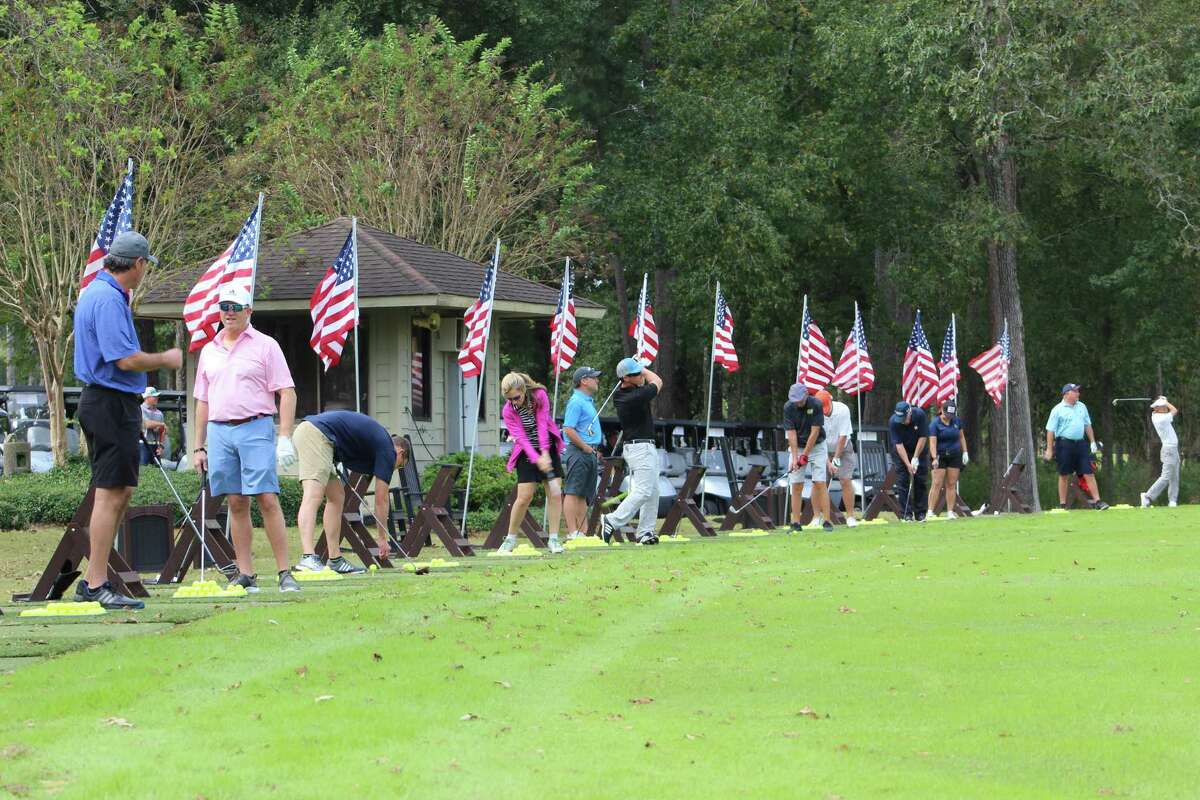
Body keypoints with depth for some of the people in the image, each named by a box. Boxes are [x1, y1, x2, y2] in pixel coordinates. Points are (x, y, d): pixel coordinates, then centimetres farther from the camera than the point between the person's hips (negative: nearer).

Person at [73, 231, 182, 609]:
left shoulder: (97, 292, 16)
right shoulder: (109, 299, -17)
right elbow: (126, 360, -23)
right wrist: (166, 359, -7)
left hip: (107, 403, 11)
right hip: (112, 404, -11)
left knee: (120, 493, 16)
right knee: (111, 495, -8)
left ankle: (93, 580, 21)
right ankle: (97, 585, -6)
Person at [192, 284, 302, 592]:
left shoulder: (265, 346, 2)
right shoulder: (209, 351, 17)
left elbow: (287, 393, -2)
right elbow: (203, 402, 21)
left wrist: (285, 437, -12)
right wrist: (199, 446, 15)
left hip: (255, 429, -5)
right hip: (219, 431, 5)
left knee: (267, 500, -11)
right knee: (236, 503, 4)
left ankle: (285, 573, -10)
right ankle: (246, 574, 7)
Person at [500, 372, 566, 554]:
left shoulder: (540, 396, -11)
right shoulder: (509, 411, -12)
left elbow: (542, 425, -15)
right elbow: (520, 437, -19)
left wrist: (545, 453, -23)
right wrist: (537, 459, -31)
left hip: (548, 450, 1)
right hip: (527, 455, -1)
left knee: (555, 494, -7)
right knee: (524, 497, -8)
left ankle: (554, 539, -3)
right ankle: (510, 540, 5)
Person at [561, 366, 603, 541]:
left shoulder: (589, 401, 20)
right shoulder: (576, 402, -11)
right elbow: (568, 429, -19)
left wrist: (595, 450, 16)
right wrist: (586, 447, -15)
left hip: (590, 452, 10)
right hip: (578, 452, -10)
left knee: (584, 495, 10)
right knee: (573, 493, -12)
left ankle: (583, 532, 11)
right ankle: (573, 533, -16)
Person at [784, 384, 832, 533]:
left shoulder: (816, 405, -18)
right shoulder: (788, 407, -11)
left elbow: (814, 432, -18)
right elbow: (791, 433, -12)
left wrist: (804, 455, -18)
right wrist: (795, 457, -19)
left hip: (817, 447, -2)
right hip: (797, 448, 2)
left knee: (820, 483, -10)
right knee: (796, 485, -3)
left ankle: (826, 520, -11)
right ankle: (795, 523, -1)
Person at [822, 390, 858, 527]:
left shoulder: (843, 410, -23)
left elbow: (843, 437, -19)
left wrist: (836, 459, -18)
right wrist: (828, 462, -26)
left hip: (843, 448, -1)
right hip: (824, 450, 1)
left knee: (846, 480, -12)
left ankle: (850, 515, -5)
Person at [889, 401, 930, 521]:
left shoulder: (920, 415, -25)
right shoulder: (893, 422, -25)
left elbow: (923, 438, -18)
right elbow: (898, 444, -25)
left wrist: (915, 458, -19)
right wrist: (908, 464, -30)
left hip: (918, 449, 1)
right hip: (901, 452, -1)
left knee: (920, 481, -1)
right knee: (902, 482, -8)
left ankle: (920, 513, 3)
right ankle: (907, 513, -6)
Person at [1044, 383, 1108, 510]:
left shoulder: (1081, 407, 13)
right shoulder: (1058, 409, -4)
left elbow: (1087, 425, 21)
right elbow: (1050, 430, -6)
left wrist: (1092, 442, 14)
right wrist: (1049, 449, -10)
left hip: (1081, 444, 4)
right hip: (1064, 445, -4)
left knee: (1089, 473, -2)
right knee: (1064, 476, 2)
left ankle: (1097, 501, -4)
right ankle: (1062, 505, 9)